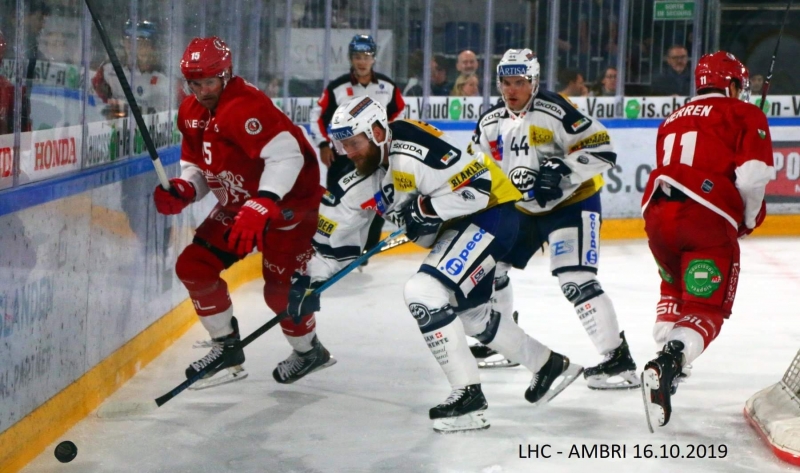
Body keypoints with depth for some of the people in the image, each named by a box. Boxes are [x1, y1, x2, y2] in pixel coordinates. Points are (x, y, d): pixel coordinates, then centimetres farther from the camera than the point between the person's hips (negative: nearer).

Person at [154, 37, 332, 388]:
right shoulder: (191, 114, 2)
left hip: (289, 201, -9)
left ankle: (308, 351, 20)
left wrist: (261, 207, -44)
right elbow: (197, 166, 12)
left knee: (280, 287, -9)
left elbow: (286, 155, -37)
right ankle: (227, 347, 14)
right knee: (193, 266, -1)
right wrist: (182, 191, -11)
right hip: (239, 204, 9)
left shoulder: (244, 106, -27)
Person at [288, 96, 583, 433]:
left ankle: (469, 395, -15)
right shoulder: (360, 184, 0)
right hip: (455, 227, 11)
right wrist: (310, 279, 0)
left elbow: (477, 184, -29)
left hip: (491, 212, -11)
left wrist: (427, 210, -30)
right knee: (471, 314, 22)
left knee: (424, 293, -22)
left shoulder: (412, 152, -28)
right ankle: (550, 366, 40)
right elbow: (336, 233, 8)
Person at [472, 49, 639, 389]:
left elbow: (601, 150, -25)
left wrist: (562, 170, -34)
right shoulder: (491, 122, 3)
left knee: (575, 280, -22)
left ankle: (618, 360, -21)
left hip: (572, 203, -8)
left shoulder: (554, 111, -21)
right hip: (522, 208, 9)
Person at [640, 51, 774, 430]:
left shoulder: (673, 121, 27)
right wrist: (750, 218, 12)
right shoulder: (744, 115, 7)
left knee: (676, 286, 32)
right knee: (706, 308, -4)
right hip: (708, 221, -6)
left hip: (658, 213, 6)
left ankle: (665, 352, 25)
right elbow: (752, 175, -6)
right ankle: (668, 364, -28)